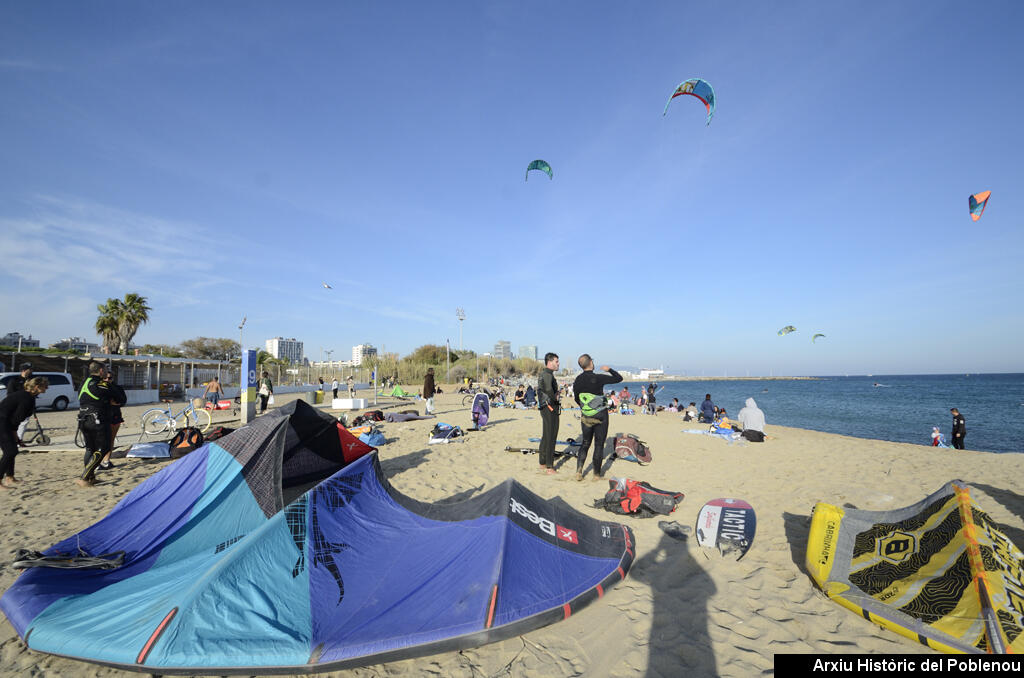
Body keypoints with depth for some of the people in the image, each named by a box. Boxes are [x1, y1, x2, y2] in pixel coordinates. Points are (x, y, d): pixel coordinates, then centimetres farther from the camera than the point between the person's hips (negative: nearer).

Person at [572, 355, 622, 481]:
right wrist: (609, 369, 12)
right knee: (599, 445, 7)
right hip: (601, 416, -4)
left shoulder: (577, 381, -2)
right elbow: (619, 378, -5)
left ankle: (579, 471, 6)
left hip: (586, 417, 4)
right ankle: (597, 474, 15)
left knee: (585, 444, 15)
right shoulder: (599, 378, -16)